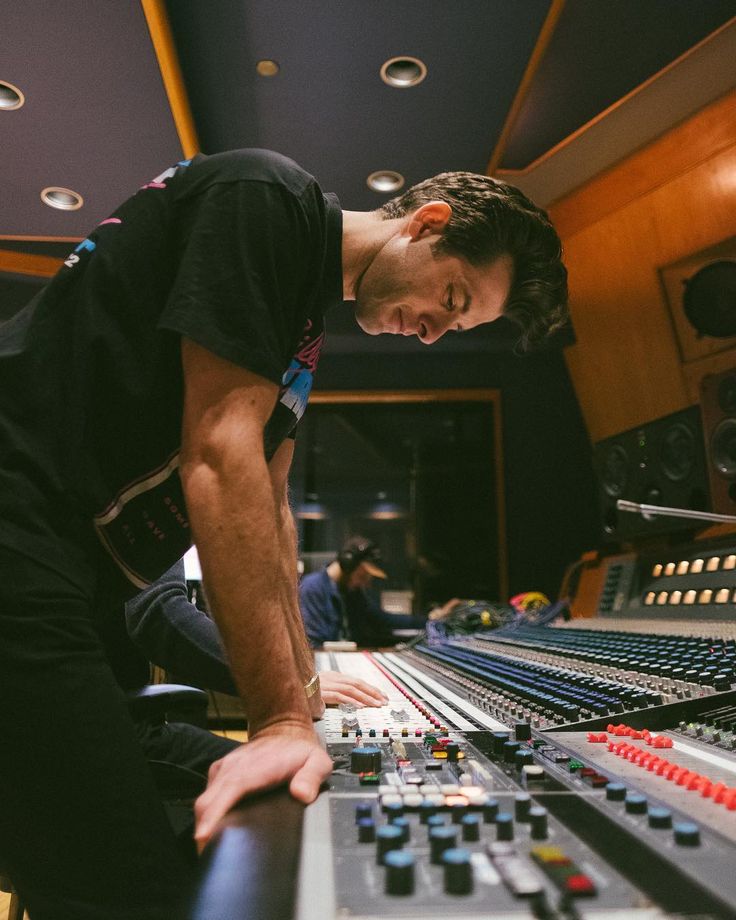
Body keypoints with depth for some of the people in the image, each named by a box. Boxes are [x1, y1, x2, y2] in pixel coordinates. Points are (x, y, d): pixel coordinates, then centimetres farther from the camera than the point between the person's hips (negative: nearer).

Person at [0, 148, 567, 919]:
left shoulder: (305, 316, 19)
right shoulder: (267, 199, -9)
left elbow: (267, 504, 19)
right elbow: (220, 455, -19)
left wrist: (304, 688, 18)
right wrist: (281, 718, -17)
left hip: (67, 568, 10)